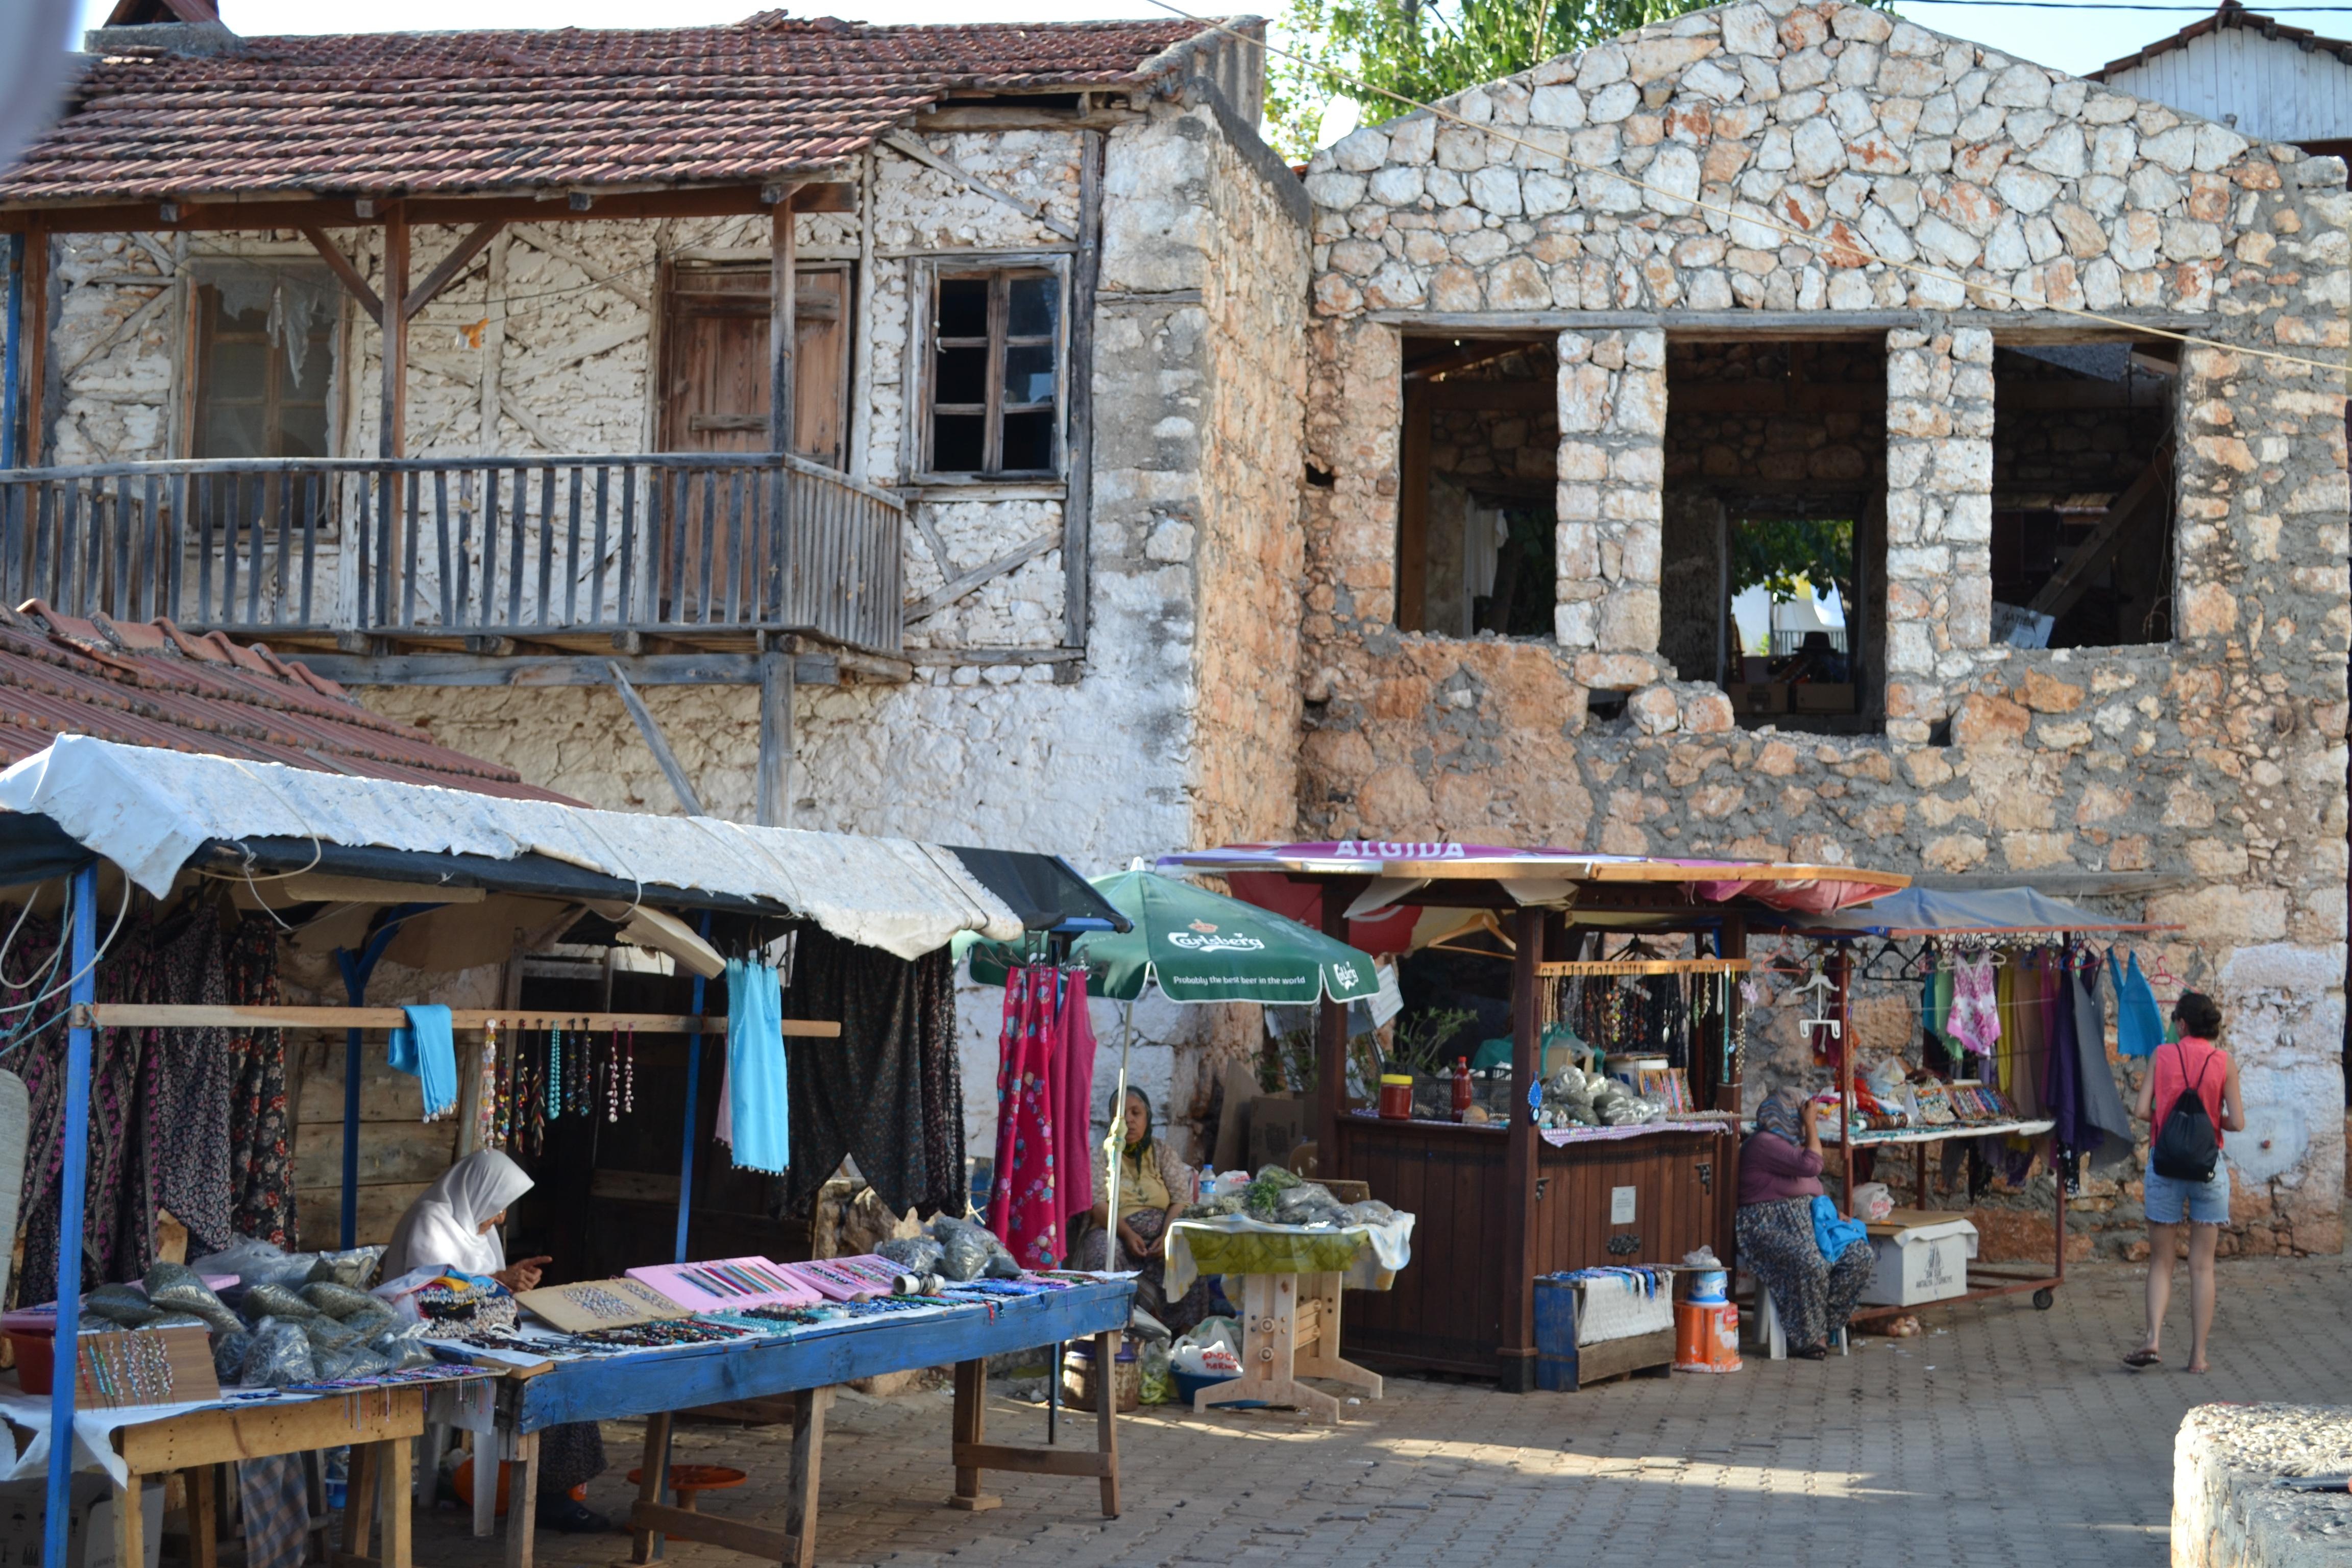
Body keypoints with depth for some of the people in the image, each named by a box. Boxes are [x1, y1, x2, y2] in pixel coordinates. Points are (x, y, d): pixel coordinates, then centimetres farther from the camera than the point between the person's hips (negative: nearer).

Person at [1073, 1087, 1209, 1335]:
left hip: (1161, 1234, 2)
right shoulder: (1102, 1152, 7)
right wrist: (1127, 1233, -21)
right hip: (1114, 1232, -2)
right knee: (1105, 1258, -37)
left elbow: (1181, 1200, 6)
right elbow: (1097, 1203, -5)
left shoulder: (1162, 1152, 15)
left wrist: (1168, 1235, -14)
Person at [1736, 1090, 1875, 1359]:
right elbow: (1811, 1165, -22)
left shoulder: (1792, 1144, 22)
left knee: (1863, 1257, -9)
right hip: (1770, 1228, -10)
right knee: (1811, 1266, -36)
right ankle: (1806, 1338, -17)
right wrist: (1811, 1125, -10)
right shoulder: (1764, 1144, -11)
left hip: (1808, 1224, 10)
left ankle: (1822, 1329, -8)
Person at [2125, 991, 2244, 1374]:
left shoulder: (2162, 1055, -2)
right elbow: (2237, 1122, -7)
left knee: (2161, 1261, 8)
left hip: (2164, 1164, 0)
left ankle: (2153, 1339, -10)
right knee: (2202, 1265, 6)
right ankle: (2198, 1354, 6)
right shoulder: (2224, 1062, -3)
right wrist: (2210, 1118, 12)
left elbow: (2141, 1110, -8)